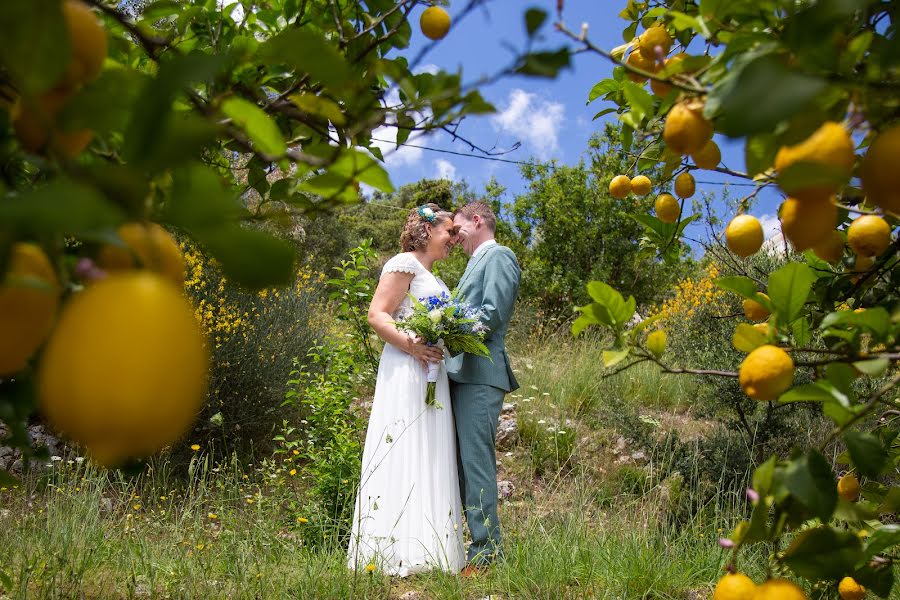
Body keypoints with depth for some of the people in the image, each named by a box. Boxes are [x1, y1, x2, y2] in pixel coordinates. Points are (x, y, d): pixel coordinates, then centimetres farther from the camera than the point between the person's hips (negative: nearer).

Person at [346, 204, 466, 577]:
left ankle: (427, 551, 11)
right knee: (404, 454, -10)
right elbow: (376, 315, -13)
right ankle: (401, 555, -8)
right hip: (406, 371, -9)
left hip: (432, 372, 9)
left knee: (431, 459, 7)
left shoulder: (431, 277, 24)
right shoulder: (404, 263, -3)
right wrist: (411, 345, -23)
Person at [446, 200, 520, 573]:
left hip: (480, 375, -10)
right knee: (465, 461, 11)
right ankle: (481, 540, 17)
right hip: (462, 374, 10)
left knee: (476, 461, -10)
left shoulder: (498, 256, -3)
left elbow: (493, 314, -15)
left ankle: (487, 552, -6)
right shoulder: (477, 261, 25)